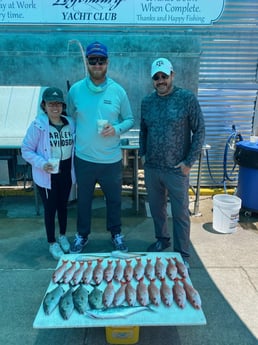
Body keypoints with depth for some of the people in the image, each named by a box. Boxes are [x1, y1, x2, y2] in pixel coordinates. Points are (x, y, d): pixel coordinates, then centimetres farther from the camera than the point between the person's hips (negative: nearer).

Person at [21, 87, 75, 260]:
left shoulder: (70, 123, -2)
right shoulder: (38, 126, -14)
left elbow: (75, 145, 8)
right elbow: (26, 150, -9)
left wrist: (75, 169, -1)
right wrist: (41, 163, -24)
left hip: (66, 172, 4)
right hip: (47, 174, -3)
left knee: (63, 205, 19)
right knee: (50, 208, 9)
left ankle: (63, 236, 42)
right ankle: (52, 243, 29)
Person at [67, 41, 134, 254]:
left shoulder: (118, 91, -3)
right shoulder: (75, 90, -2)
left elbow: (130, 119, 3)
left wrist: (117, 129, -16)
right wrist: (74, 139, -2)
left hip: (111, 159, 0)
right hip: (84, 158, 1)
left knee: (114, 199, 15)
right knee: (83, 199, 16)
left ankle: (116, 233, 38)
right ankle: (82, 235, 38)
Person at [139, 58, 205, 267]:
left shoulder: (187, 98, -7)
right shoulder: (147, 101, 6)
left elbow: (199, 131, -7)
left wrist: (189, 162, -10)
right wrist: (142, 153, 7)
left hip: (176, 169, -4)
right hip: (151, 168, 5)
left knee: (180, 213, 6)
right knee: (156, 208, 18)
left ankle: (182, 254, 23)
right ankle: (162, 239, 41)